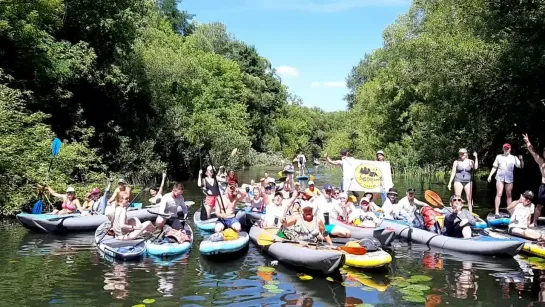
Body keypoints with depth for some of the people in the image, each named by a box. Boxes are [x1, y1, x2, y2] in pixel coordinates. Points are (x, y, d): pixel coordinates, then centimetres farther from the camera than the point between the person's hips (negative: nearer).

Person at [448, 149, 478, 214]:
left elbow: (475, 167, -14)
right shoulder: (456, 162, 4)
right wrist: (450, 183, 3)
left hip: (468, 182, 1)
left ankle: (470, 214, 7)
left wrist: (476, 157, -16)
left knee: (469, 199, 1)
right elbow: (453, 173, 6)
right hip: (458, 181, -1)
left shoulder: (470, 161, 5)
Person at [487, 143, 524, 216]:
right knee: (499, 194, -9)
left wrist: (521, 160, -15)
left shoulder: (514, 158, 8)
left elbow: (521, 166, 3)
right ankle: (497, 211, -10)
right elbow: (494, 167, 11)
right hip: (500, 177, -1)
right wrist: (490, 175, 4)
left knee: (509, 195, 7)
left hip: (509, 178, 1)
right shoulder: (499, 157, 8)